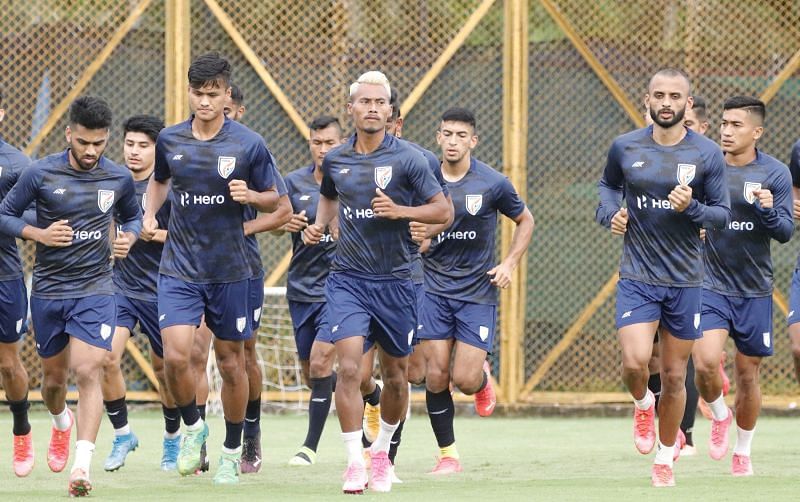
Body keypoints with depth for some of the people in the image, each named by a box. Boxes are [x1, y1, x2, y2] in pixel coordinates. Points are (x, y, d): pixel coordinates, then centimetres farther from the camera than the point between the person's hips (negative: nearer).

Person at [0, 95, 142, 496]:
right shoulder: (40, 174, -8)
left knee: (87, 371, -17)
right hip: (48, 290, 1)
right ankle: (61, 423, 48)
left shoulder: (119, 178, -1)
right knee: (54, 377, 13)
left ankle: (81, 466, -23)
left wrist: (128, 238, -5)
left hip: (95, 290, -1)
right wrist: (40, 234, -17)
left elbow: (132, 216, 18)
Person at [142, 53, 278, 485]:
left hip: (229, 270, -1)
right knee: (175, 356, -16)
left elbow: (273, 200, 4)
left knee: (230, 363, 6)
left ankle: (232, 452, 23)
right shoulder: (169, 140, 2)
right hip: (179, 267, 1)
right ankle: (192, 426, 11)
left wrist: (249, 195, -17)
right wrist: (149, 215, 6)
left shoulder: (248, 145, -6)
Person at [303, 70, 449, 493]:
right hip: (347, 279, 1)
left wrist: (399, 210, -20)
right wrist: (318, 226, 8)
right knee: (349, 367, -16)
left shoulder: (406, 158, -6)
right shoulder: (335, 160, 5)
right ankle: (355, 463, -14)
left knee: (395, 376, 10)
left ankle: (382, 451, 33)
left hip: (394, 280, -1)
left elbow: (442, 210, -6)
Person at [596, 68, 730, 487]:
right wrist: (610, 212, 0)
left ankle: (665, 459, 25)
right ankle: (642, 405, 18)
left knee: (674, 376, 7)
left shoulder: (707, 154, -4)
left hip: (685, 280, 0)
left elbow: (722, 214, 0)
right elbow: (608, 184, 20)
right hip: (637, 277, 0)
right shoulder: (625, 148, 0)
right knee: (635, 363, -18)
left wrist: (692, 208, -19)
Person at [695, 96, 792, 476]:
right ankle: (720, 417, 12)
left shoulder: (774, 173, -4)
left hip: (754, 290, 0)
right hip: (711, 284, 0)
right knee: (705, 362, -19)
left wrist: (768, 210, -25)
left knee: (747, 375, 7)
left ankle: (743, 452, 26)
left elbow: (785, 232, -8)